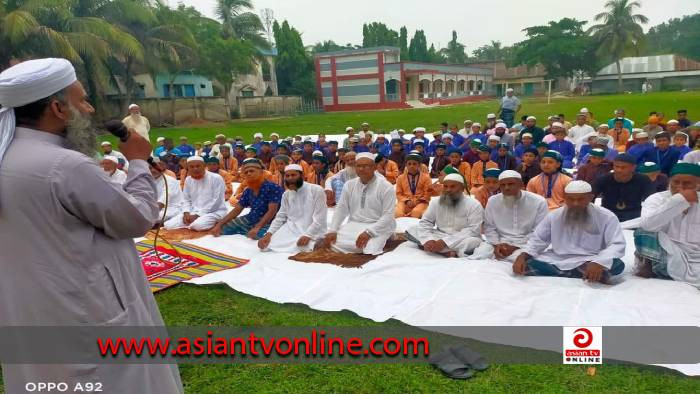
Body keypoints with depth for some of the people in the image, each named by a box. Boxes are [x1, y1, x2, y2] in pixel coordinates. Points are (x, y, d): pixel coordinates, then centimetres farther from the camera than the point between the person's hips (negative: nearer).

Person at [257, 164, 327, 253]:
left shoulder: (316, 190, -9)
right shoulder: (286, 194, 10)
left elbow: (320, 218, -14)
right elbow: (280, 217, 8)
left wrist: (307, 235, -26)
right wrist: (268, 234, -8)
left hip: (312, 233, -5)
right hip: (291, 230, 6)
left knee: (296, 250, -33)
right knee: (266, 246, -13)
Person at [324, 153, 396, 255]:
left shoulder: (386, 187, -9)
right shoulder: (349, 185, 6)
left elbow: (388, 216, -14)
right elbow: (341, 209, 7)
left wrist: (369, 232, -25)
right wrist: (332, 230, -8)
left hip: (378, 227, -4)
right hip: (353, 225, 4)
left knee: (370, 250, -32)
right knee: (332, 243, -20)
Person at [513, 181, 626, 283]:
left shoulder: (607, 217, -3)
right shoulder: (554, 216, 6)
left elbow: (617, 245, -13)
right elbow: (537, 240, 8)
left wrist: (599, 263, -34)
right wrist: (522, 255, -14)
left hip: (589, 264, -3)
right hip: (556, 262, 3)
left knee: (617, 265, -32)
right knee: (524, 264, -23)